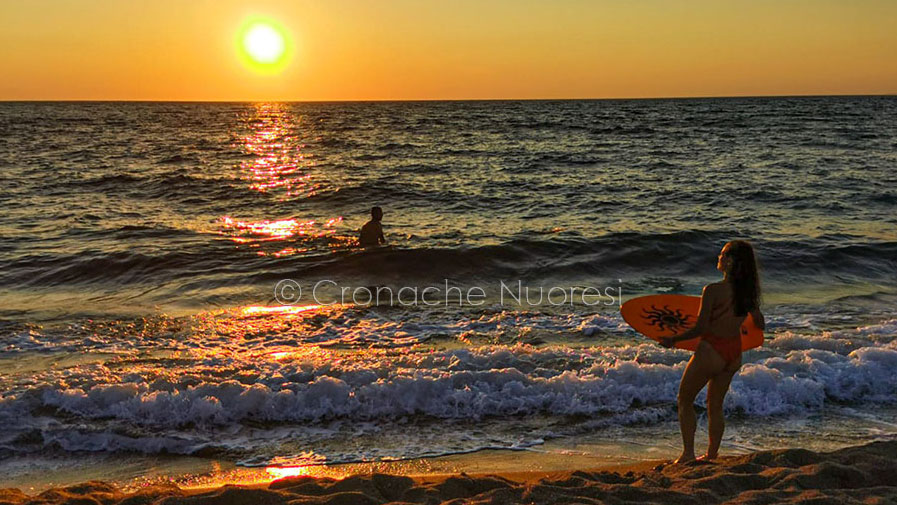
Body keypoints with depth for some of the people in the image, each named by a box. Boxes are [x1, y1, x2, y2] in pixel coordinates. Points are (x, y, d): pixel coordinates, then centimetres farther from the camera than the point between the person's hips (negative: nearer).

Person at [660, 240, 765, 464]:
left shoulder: (713, 290, -21)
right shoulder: (748, 292, -3)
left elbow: (700, 329, -20)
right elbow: (760, 324, 9)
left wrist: (673, 340, -8)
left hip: (711, 351, -6)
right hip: (734, 354, 6)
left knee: (685, 400, 12)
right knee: (715, 406, 21)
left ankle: (688, 452, 9)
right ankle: (712, 455, 27)